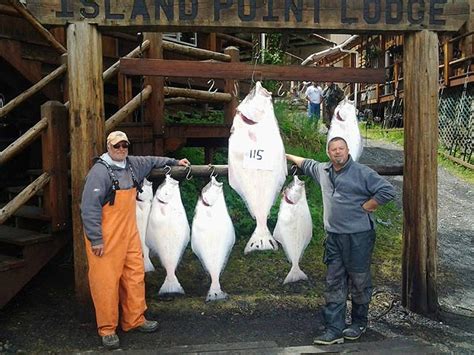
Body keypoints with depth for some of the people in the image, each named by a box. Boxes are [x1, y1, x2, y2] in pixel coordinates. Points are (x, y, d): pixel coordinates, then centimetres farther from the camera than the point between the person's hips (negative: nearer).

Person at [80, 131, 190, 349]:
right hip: (106, 237, -8)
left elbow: (151, 161, 30)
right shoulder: (100, 171, -16)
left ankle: (134, 320, 26)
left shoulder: (132, 164, 8)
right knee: (107, 281, -1)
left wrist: (174, 162, 37)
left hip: (129, 233, 8)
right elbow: (90, 207, -18)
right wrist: (96, 239, -19)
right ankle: (107, 329, 14)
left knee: (135, 275, 11)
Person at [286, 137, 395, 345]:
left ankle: (359, 323, 25)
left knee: (359, 281, 6)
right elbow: (307, 164, 33)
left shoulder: (362, 172, -7)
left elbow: (387, 191, -11)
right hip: (333, 236, 6)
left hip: (358, 236, -5)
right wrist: (288, 156, 43)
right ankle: (334, 329, 9)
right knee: (334, 284, 5)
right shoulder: (322, 170, 12)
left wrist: (364, 208, -10)